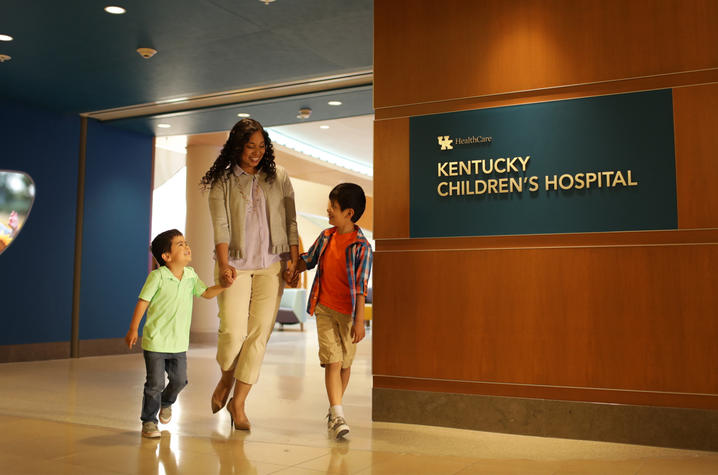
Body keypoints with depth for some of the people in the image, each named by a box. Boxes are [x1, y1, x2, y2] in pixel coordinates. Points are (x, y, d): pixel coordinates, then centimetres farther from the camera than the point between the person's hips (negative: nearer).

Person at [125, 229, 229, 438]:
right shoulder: (157, 276, -14)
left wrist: (223, 285, -6)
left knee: (179, 380, 12)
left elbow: (206, 293, 11)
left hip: (179, 342, 5)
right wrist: (133, 329, -11)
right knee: (155, 383, -1)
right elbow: (143, 302, -12)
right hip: (156, 341, -5)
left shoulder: (191, 275, 2)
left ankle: (166, 402, 44)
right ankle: (149, 421, 18)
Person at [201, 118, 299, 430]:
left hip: (272, 264, 2)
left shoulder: (278, 176, 8)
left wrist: (294, 258, 0)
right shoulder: (222, 181, 3)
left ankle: (238, 403, 8)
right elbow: (220, 225, -4)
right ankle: (226, 379, 23)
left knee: (259, 334, -3)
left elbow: (290, 220, 8)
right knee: (232, 331, -10)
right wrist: (223, 264, -14)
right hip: (235, 264, -1)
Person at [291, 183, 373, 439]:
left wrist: (359, 321, -16)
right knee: (332, 361, -8)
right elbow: (309, 258, 22)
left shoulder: (361, 247, -13)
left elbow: (361, 286, -15)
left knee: (344, 364, 11)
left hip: (348, 313, -2)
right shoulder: (326, 237, 2)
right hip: (325, 309, 2)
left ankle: (334, 411, 29)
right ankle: (337, 416, -11)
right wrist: (295, 270, 12)